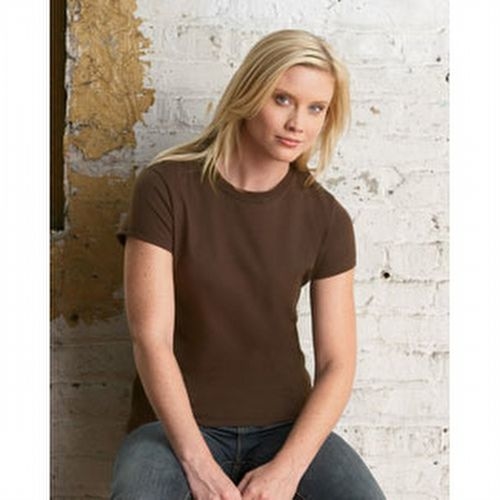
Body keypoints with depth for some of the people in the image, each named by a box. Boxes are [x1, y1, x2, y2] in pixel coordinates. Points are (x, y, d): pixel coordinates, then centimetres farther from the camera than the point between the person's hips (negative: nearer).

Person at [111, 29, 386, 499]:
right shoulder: (166, 188, -7)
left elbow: (338, 363, -2)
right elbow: (151, 339, -12)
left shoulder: (326, 218, 0)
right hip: (177, 424, -2)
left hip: (286, 426, 3)